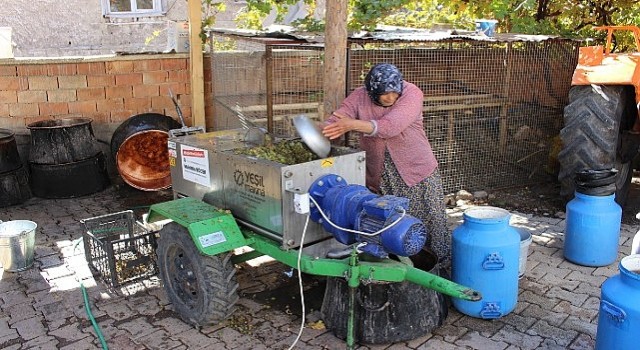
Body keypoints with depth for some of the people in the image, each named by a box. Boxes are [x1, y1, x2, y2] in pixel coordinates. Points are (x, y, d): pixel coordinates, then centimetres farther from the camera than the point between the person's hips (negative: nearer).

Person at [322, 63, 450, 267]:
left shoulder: (412, 93, -17)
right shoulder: (359, 97, -6)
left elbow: (390, 126, -31)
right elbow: (335, 122, -11)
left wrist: (354, 124, -42)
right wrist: (322, 131, -34)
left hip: (418, 170, -2)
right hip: (379, 177, 2)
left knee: (432, 222, 5)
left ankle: (446, 264, 24)